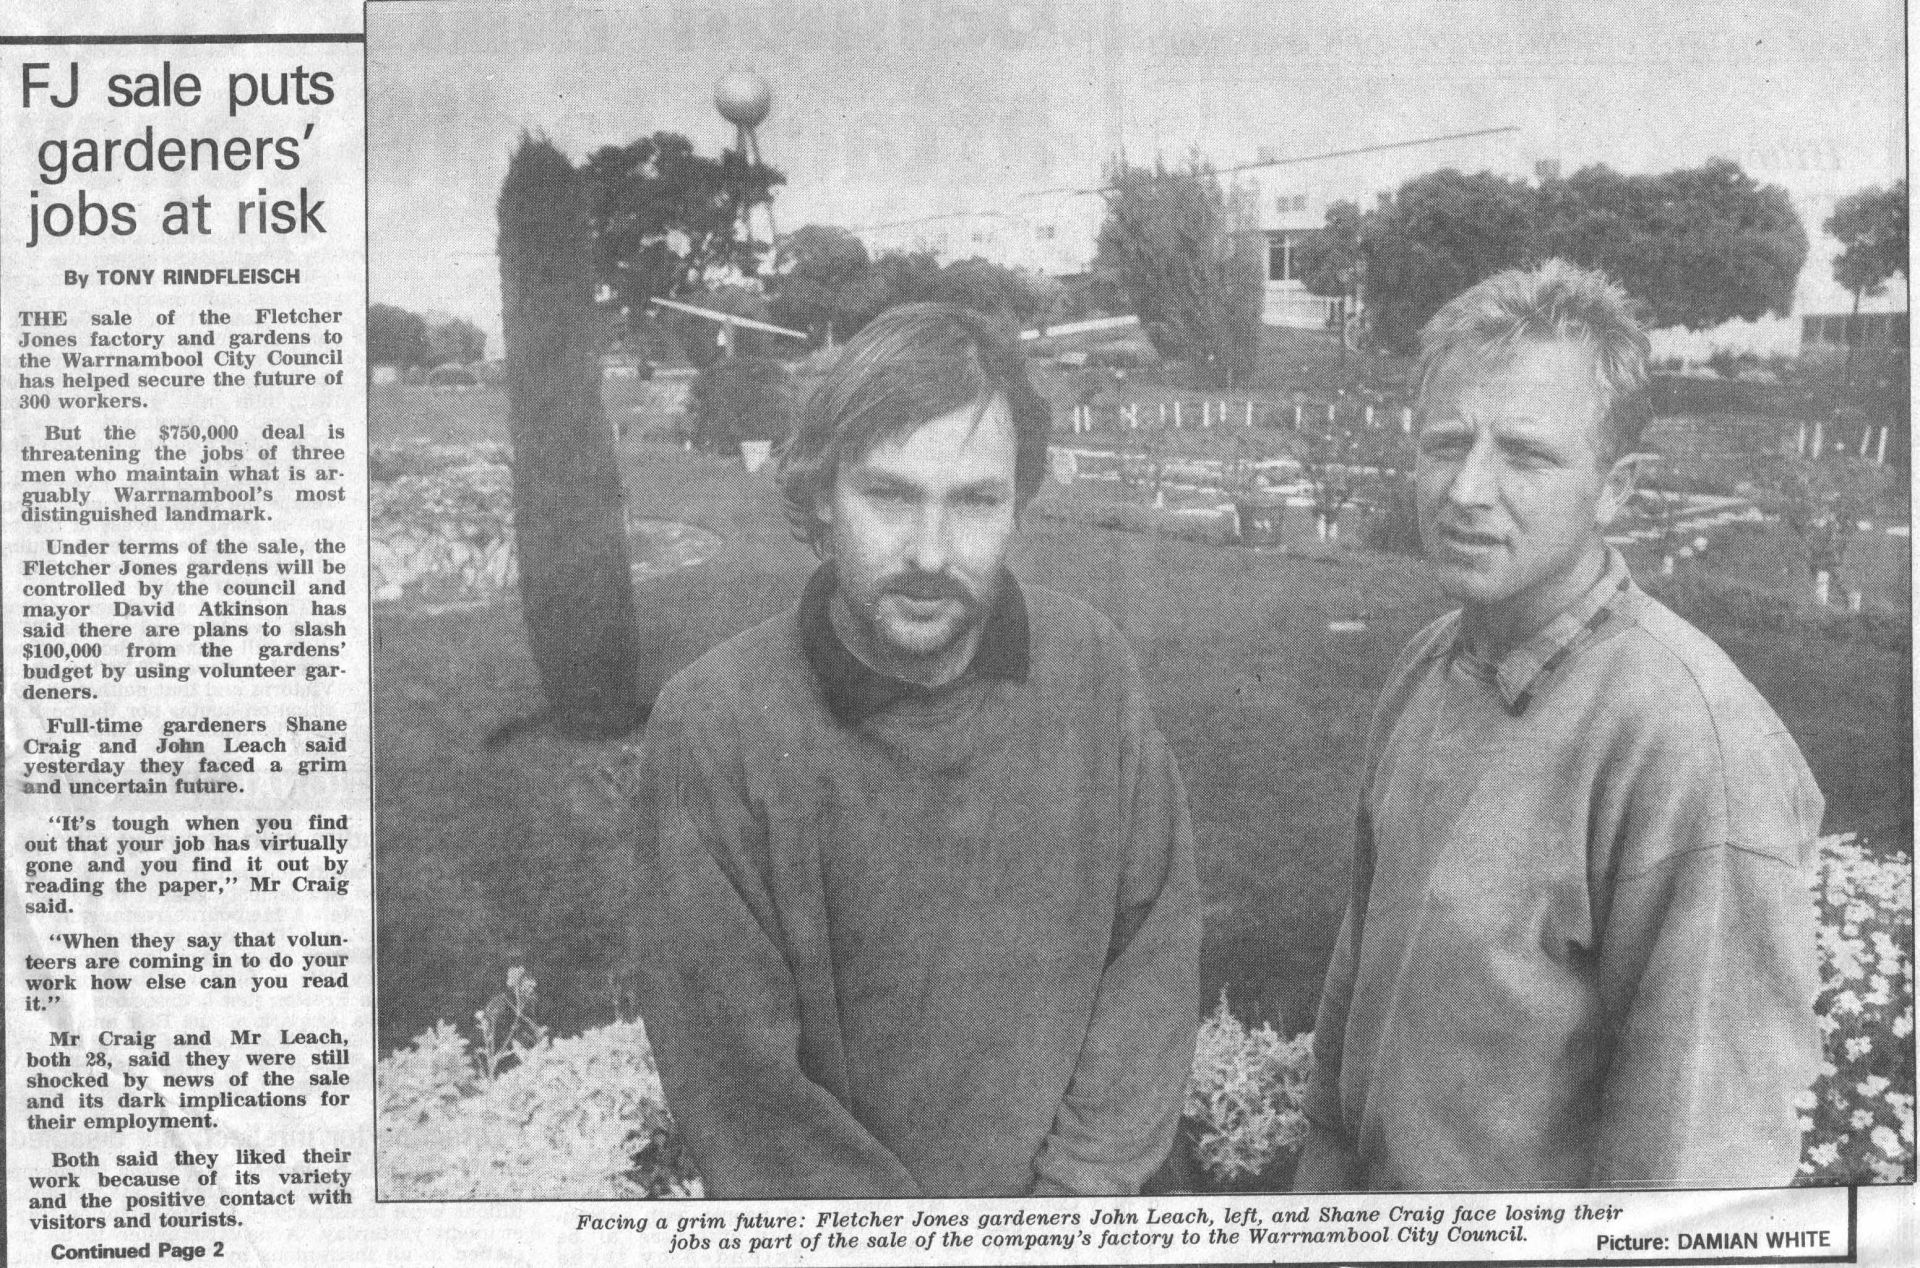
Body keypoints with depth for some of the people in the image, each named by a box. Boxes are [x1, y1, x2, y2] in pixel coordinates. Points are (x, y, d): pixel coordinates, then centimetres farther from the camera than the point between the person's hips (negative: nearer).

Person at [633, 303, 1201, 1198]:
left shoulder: (1091, 666, -12)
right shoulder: (712, 726, -22)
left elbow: (1154, 945, -7)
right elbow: (736, 1084, -19)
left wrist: (1076, 1190, -15)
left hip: (1072, 1196, 2)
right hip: (827, 1239, -2)